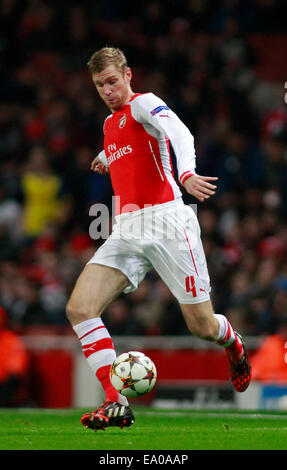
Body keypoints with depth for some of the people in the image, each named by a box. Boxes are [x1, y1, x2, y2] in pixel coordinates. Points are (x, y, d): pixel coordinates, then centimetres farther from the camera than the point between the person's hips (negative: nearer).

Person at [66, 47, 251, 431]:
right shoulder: (110, 123, 21)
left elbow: (180, 133, -25)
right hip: (126, 231, 7)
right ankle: (115, 403, -16)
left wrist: (186, 173, -42)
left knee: (203, 326, -3)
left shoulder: (143, 104, -3)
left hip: (165, 219, -7)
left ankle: (234, 346, 35)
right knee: (79, 307, -15)